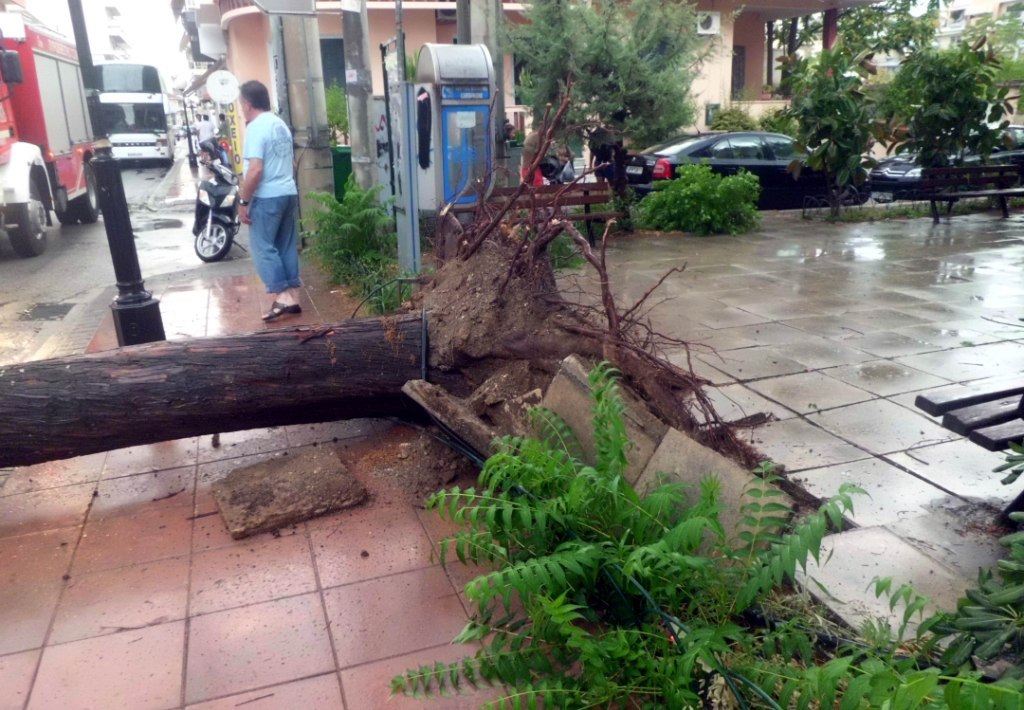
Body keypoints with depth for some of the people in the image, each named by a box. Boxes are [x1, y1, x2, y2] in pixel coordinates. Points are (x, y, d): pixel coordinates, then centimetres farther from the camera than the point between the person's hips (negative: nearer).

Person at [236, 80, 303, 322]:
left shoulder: (256, 127, -13)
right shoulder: (280, 124, 14)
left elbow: (255, 170, -21)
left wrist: (243, 202, -14)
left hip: (267, 197, -8)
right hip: (289, 193, 8)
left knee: (263, 248, -2)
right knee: (287, 247, 10)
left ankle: (281, 297, -7)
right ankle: (292, 297, 12)